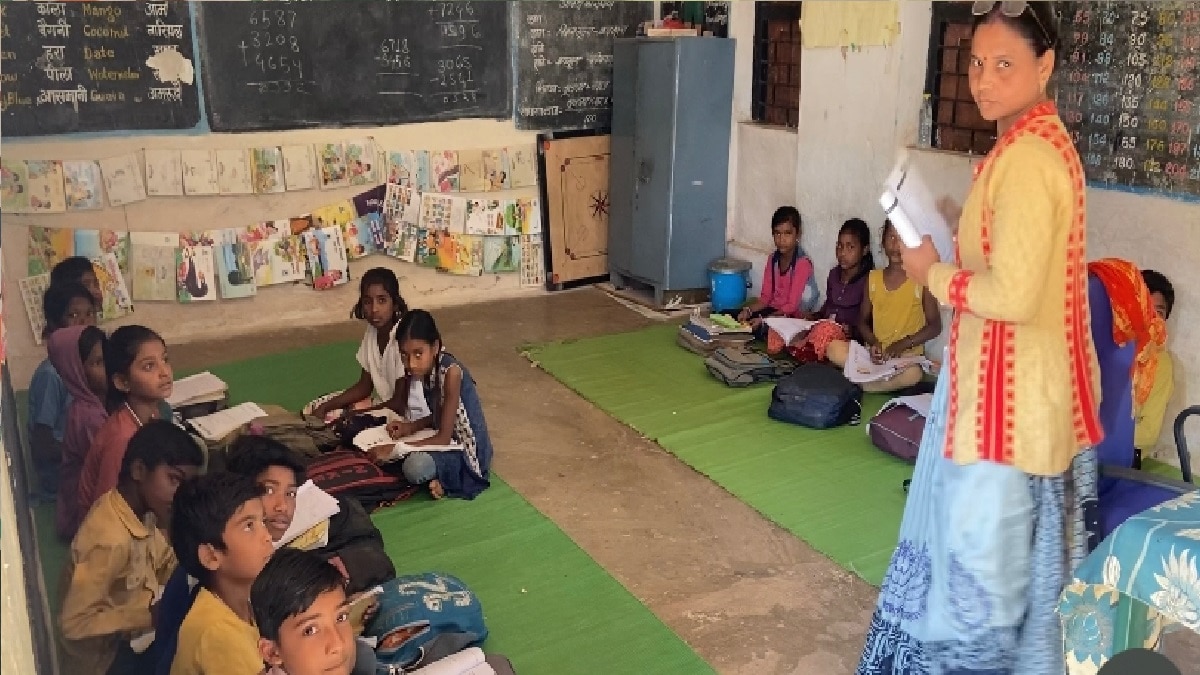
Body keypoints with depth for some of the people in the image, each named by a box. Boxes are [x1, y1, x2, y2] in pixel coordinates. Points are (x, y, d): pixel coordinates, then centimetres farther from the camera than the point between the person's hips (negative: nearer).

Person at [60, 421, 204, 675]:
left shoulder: (142, 510, -7)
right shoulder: (110, 538, -31)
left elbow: (165, 567, 1)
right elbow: (76, 624, -28)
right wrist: (149, 613, -28)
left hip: (136, 637, 7)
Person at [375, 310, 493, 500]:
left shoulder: (450, 372, -27)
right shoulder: (425, 367, -4)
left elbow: (443, 438, -23)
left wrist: (396, 449, -24)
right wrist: (411, 426, -5)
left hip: (466, 450, -9)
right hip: (445, 436, 9)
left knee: (415, 467, -32)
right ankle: (435, 476, 2)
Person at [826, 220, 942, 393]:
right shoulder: (872, 278, 9)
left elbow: (935, 326, -2)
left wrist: (902, 344, -15)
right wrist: (873, 342, -8)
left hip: (908, 356, -3)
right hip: (876, 354, 3)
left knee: (913, 373, -38)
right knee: (833, 348, -23)